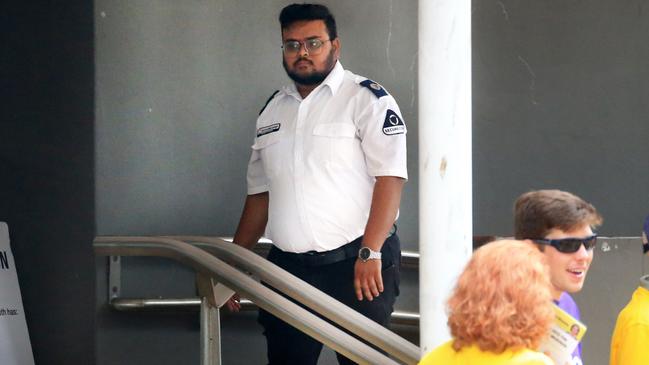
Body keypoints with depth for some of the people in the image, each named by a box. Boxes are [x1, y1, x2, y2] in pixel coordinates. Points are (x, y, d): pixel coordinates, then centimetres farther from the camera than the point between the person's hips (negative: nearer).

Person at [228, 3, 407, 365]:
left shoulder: (367, 99, -4)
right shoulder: (272, 111, 15)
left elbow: (390, 178, -13)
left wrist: (370, 253, -22)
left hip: (356, 265, -6)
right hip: (288, 267, 6)